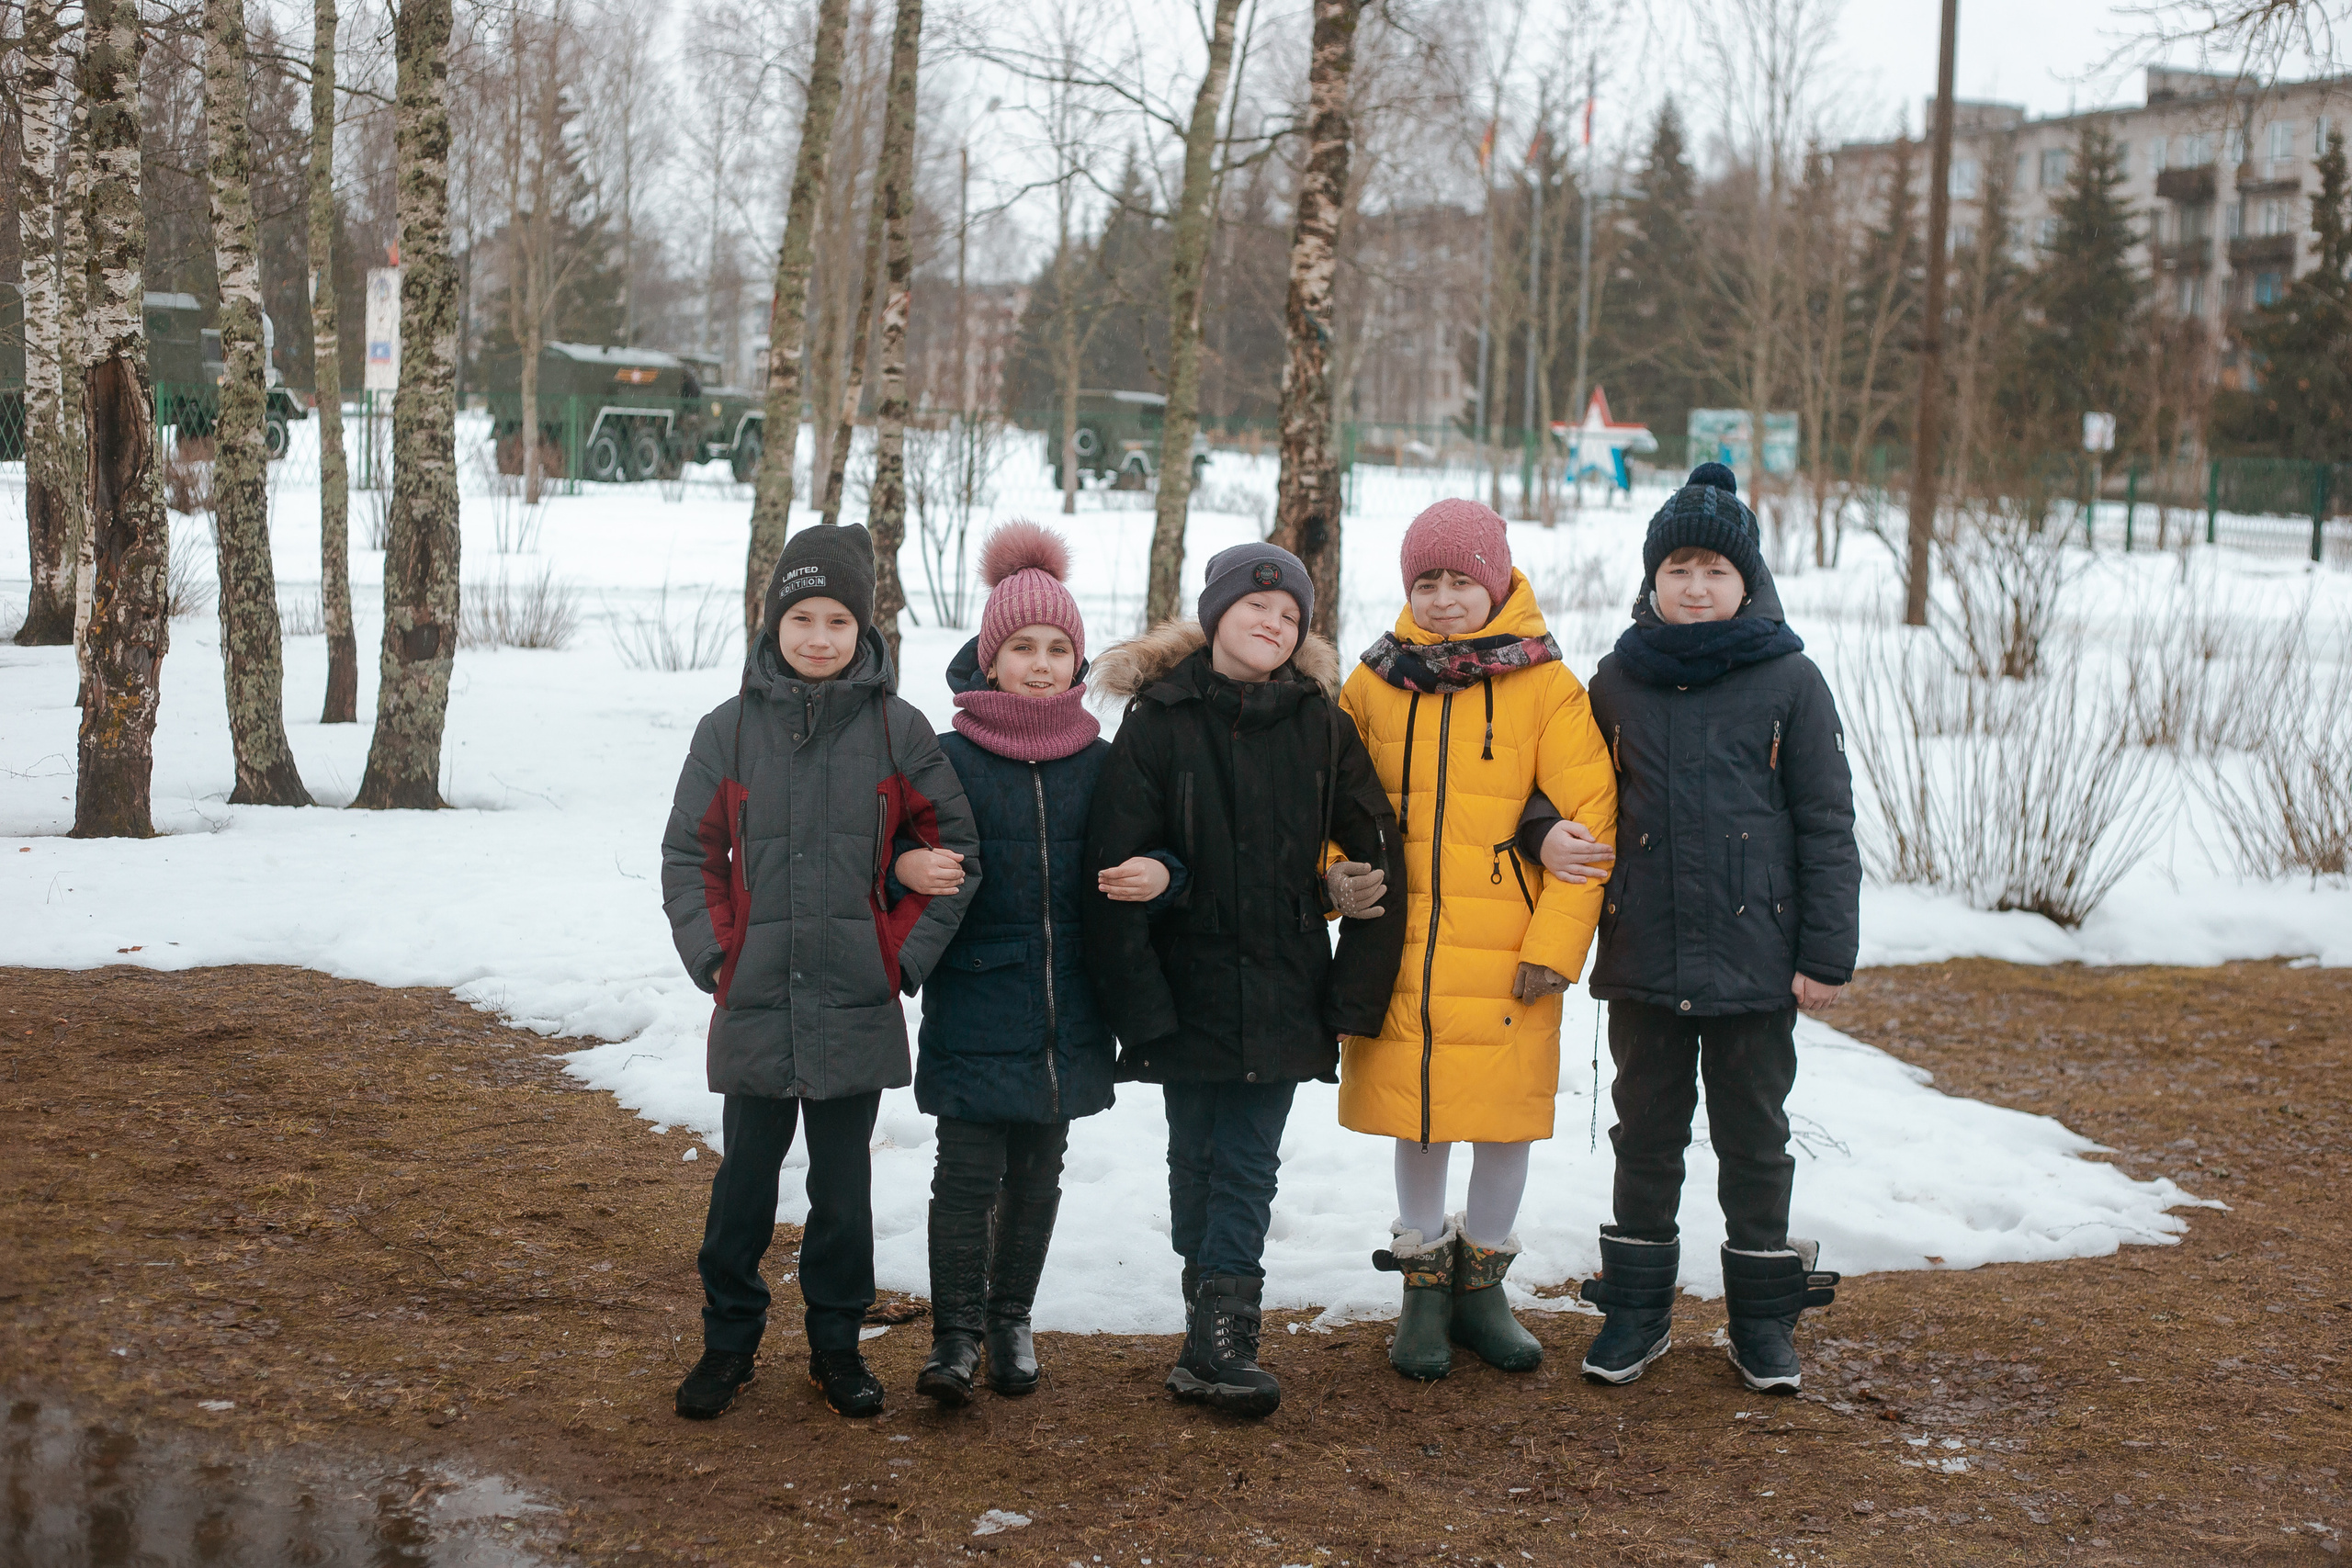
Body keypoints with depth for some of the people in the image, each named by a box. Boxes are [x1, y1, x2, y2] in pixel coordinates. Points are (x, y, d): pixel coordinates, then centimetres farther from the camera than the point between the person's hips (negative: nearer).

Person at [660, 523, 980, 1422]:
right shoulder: (731, 728, 1)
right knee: (745, 1176, 8)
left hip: (857, 1007, 0)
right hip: (755, 1002, 0)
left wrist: (904, 955, -2)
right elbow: (689, 853, 7)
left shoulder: (899, 730, -1)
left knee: (843, 1180, 9)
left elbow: (953, 851, 4)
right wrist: (713, 955, -3)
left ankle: (837, 1341, 23)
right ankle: (729, 1339, 23)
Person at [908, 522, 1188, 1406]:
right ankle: (956, 1332, 7)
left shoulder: (1100, 763, 5)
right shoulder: (950, 758, -4)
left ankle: (1011, 1321, 27)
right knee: (968, 1173, -5)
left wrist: (1160, 877, -14)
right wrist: (906, 868, -25)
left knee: (1037, 1171, 13)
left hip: (1067, 1015, 3)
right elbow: (897, 852, -2)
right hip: (973, 1008, -3)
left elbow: (1149, 857, 9)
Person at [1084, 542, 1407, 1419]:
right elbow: (1116, 870, -6)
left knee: (1247, 1167, -1)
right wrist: (1139, 1005, -11)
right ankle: (1220, 1335, 20)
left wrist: (1355, 992, 0)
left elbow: (1373, 855, 5)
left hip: (1282, 998, 1)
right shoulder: (1159, 721, -3)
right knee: (1196, 1163, 8)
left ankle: (1217, 1345, 0)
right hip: (1189, 994, -1)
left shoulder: (1319, 723, 3)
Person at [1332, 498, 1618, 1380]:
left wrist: (1558, 940, -11)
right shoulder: (1375, 684, 6)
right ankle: (1424, 1288, 25)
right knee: (1415, 1116, 9)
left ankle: (1482, 1283, 25)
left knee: (1507, 1114, 6)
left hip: (1507, 951, -2)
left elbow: (1588, 820, -6)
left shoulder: (1544, 686, -3)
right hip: (1399, 946, 2)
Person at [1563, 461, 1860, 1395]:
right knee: (1646, 1133, 11)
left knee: (1754, 1137, 9)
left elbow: (1827, 824, -2)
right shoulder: (1618, 681, 6)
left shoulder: (1788, 681, -2)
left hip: (1755, 958, -2)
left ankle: (1764, 1317, 22)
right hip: (1642, 958, 2)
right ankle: (1636, 1309, 23)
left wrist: (1827, 954, -6)